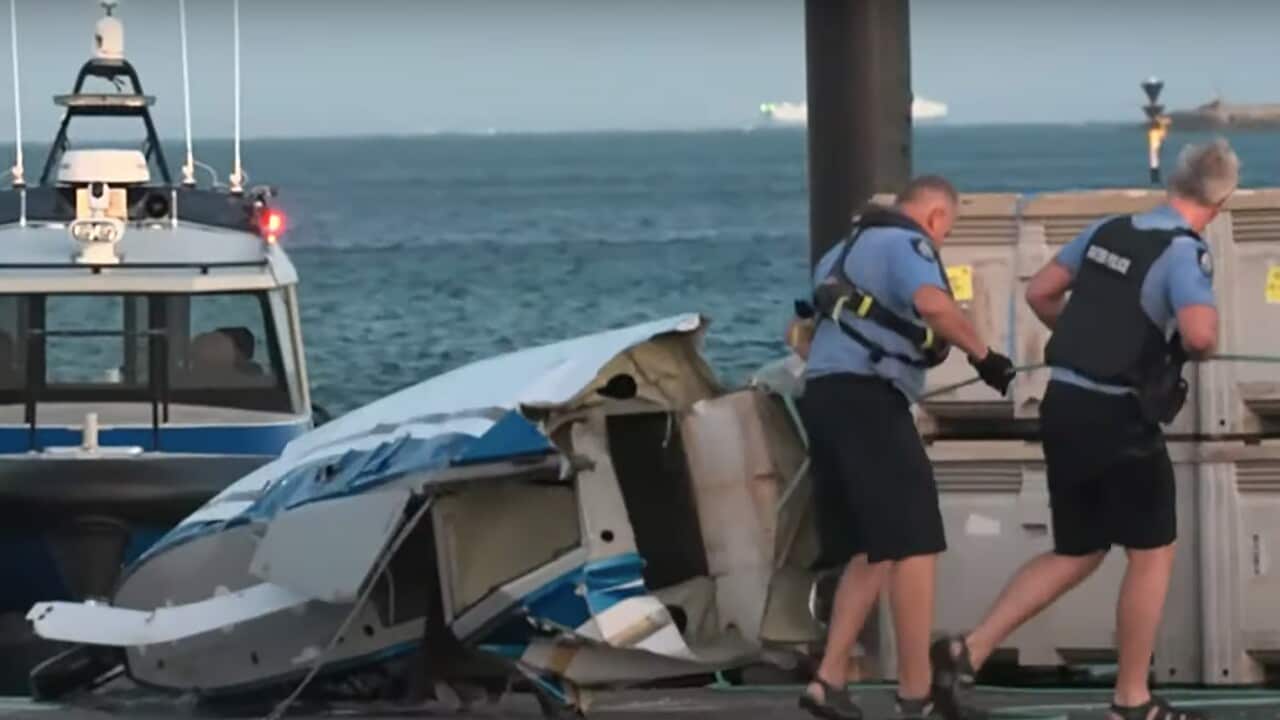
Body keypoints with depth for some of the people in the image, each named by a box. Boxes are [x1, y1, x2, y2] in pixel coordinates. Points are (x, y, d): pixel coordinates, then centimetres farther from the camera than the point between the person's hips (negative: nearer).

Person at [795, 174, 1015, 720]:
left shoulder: (848, 250, 25)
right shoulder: (906, 243, -3)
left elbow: (807, 334, 28)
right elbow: (933, 303, -24)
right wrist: (983, 354, -13)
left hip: (823, 395, 9)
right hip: (867, 398, -9)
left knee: (870, 550, 14)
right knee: (913, 547, -7)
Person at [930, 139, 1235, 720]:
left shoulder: (1108, 230, 7)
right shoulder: (1184, 253, -15)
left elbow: (1039, 292, 14)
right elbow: (1199, 333, -31)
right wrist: (1203, 346, -8)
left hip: (1064, 405, 7)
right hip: (1119, 418, -7)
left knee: (1076, 553, 17)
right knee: (1152, 553, 9)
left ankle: (968, 651, 6)